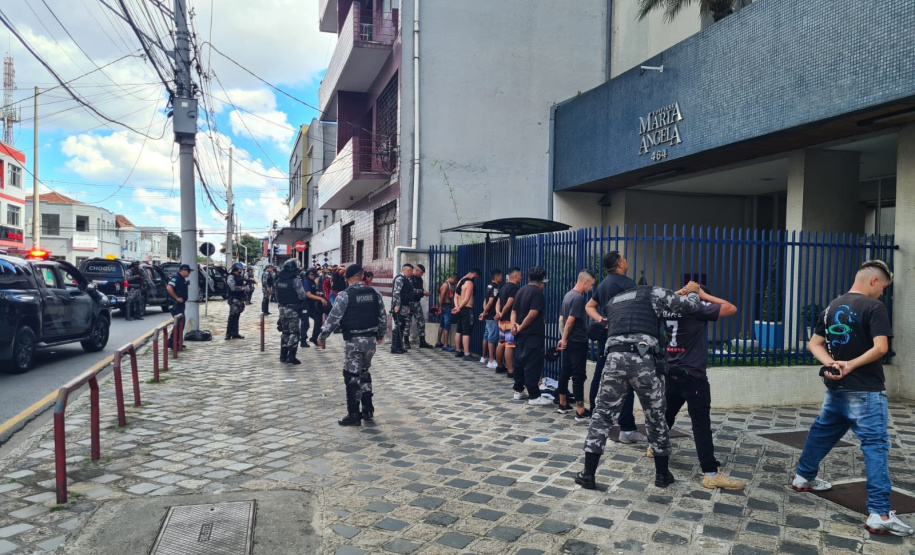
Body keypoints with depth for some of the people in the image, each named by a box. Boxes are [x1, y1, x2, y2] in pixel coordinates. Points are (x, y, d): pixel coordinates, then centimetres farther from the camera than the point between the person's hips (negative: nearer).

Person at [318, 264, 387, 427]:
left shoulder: (345, 295, -10)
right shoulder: (374, 293, 5)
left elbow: (334, 318, -11)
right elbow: (382, 316, 11)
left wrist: (322, 336, 0)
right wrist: (381, 334, 26)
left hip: (354, 340, -5)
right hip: (371, 339, 6)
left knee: (352, 376, 2)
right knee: (364, 372, 20)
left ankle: (354, 415, 4)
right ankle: (367, 410, 23)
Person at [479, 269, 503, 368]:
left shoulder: (489, 286, 13)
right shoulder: (495, 288, -16)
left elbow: (485, 301, 14)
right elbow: (490, 302, -21)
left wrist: (484, 311, 3)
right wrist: (484, 312, -9)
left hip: (488, 316, 10)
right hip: (492, 316, -10)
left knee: (486, 337, 16)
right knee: (492, 338, -9)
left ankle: (484, 358, 25)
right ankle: (491, 361, -9)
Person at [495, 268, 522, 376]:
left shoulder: (504, 287, 15)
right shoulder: (515, 288, -14)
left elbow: (498, 302, 12)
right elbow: (509, 304, -20)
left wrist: (498, 312, -4)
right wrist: (502, 314, -6)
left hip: (502, 321, 9)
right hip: (510, 321, -9)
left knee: (501, 344, 16)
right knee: (509, 346, -10)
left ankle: (499, 366, 25)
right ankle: (510, 371, -10)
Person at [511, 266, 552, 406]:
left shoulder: (521, 291, 15)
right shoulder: (537, 292, -12)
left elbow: (514, 311, 11)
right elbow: (533, 314, -20)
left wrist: (514, 324, -4)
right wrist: (521, 327, -12)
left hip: (521, 335, 9)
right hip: (533, 335, -9)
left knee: (519, 362, 15)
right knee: (533, 365, -6)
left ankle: (518, 391, 22)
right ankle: (534, 396, -5)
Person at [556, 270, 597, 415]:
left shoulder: (568, 295, 11)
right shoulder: (579, 298, -17)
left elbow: (562, 319, 16)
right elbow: (570, 321, -20)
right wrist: (565, 339, -8)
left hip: (569, 342, 9)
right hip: (578, 342, -9)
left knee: (565, 372, 13)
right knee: (579, 375, -6)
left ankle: (563, 404, 20)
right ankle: (580, 409, -4)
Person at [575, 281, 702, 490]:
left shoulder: (614, 301, 30)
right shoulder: (653, 292, 17)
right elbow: (690, 305, 14)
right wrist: (692, 291, 38)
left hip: (615, 358, 3)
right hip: (644, 359, -2)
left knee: (602, 414, 11)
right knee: (655, 416, 14)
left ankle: (588, 474, 9)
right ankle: (662, 474, 27)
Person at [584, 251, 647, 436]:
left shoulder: (604, 283, 17)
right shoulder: (626, 282, -11)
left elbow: (589, 306, 21)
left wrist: (600, 319, 5)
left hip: (605, 333, 9)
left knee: (600, 377, 16)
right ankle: (627, 429, -13)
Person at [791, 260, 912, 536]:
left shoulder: (832, 307, 10)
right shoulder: (874, 307, -12)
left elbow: (814, 343, 10)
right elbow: (880, 348, -22)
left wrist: (831, 364, -5)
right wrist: (850, 365, -13)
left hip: (835, 387, 7)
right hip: (865, 390, -7)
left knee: (823, 431, 22)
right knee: (875, 445, -4)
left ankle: (803, 477, 35)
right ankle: (879, 514, -5)